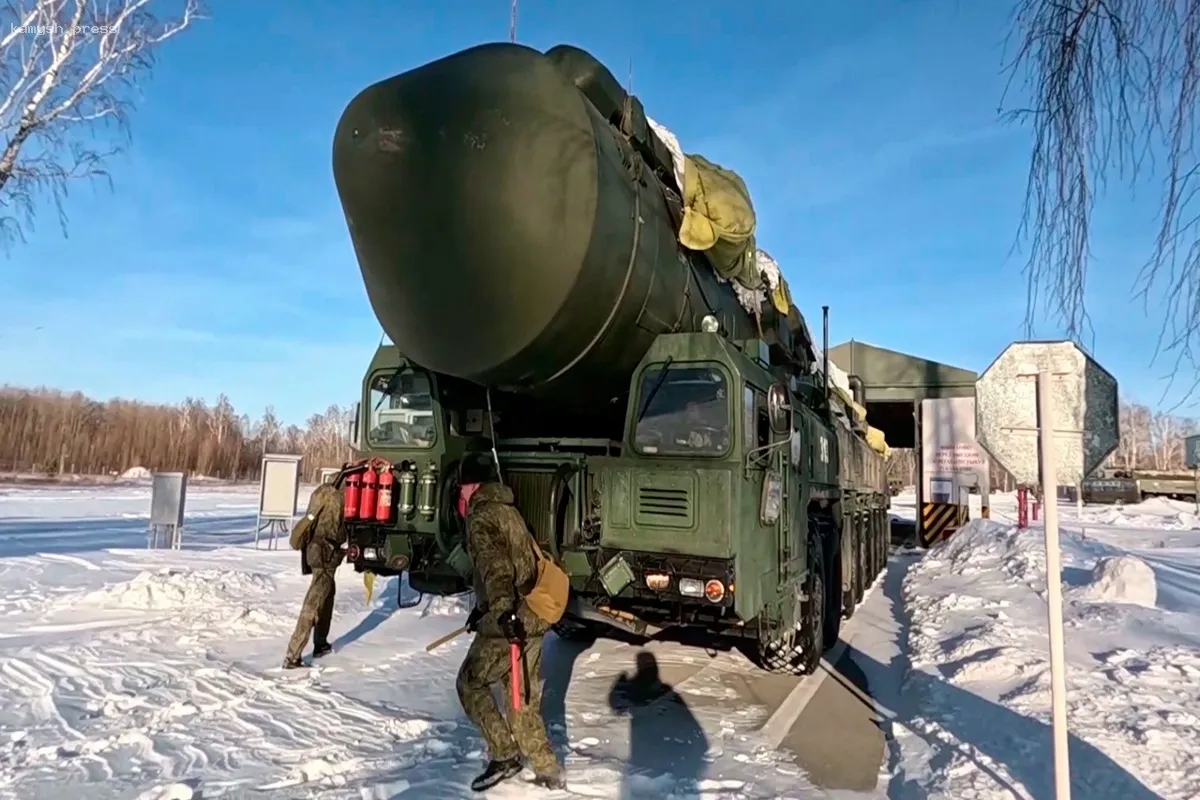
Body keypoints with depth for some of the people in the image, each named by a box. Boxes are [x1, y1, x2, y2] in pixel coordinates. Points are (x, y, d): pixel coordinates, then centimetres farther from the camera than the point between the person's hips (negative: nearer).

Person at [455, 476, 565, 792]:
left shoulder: (481, 517, -9)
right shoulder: (509, 511, 18)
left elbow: (493, 566, -25)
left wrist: (504, 610, -36)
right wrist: (482, 607, 34)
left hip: (510, 621, -8)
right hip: (531, 619, 8)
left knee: (470, 683, 10)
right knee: (524, 698, 16)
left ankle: (504, 756, 9)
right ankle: (548, 771, 19)